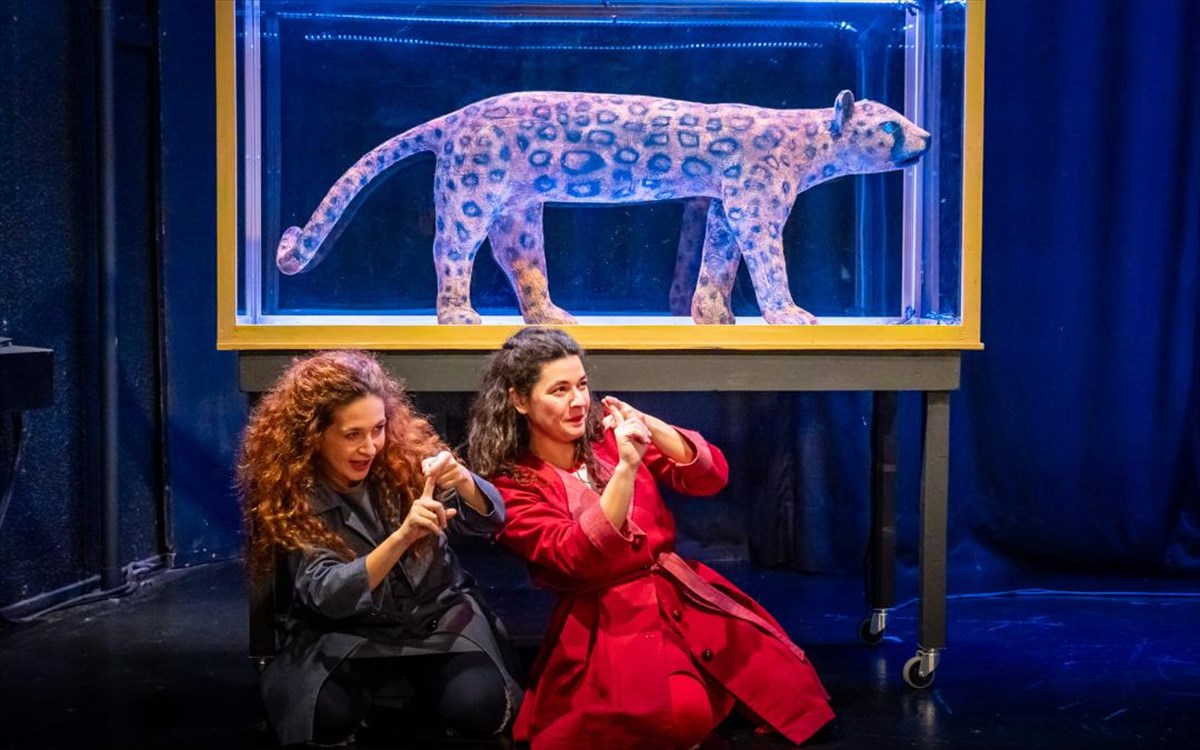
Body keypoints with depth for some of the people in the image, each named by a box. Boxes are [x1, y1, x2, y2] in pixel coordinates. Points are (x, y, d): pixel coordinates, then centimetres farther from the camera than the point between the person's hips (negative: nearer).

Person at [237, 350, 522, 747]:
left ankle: (426, 704, 8)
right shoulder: (292, 494, -16)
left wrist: (463, 482, -36)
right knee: (325, 715, -29)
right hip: (346, 632, -1)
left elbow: (489, 519, -12)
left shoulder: (406, 450, -10)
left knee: (479, 706, -25)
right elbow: (326, 596, -25)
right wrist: (402, 536, -41)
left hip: (439, 615, 1)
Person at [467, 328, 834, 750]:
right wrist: (626, 467, -28)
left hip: (687, 593, 5)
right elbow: (579, 558, -19)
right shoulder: (510, 486, -5)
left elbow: (712, 476, 1)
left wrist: (649, 426, -15)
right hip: (610, 620, -5)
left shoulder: (609, 433, 8)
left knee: (789, 688, -10)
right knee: (683, 715, -31)